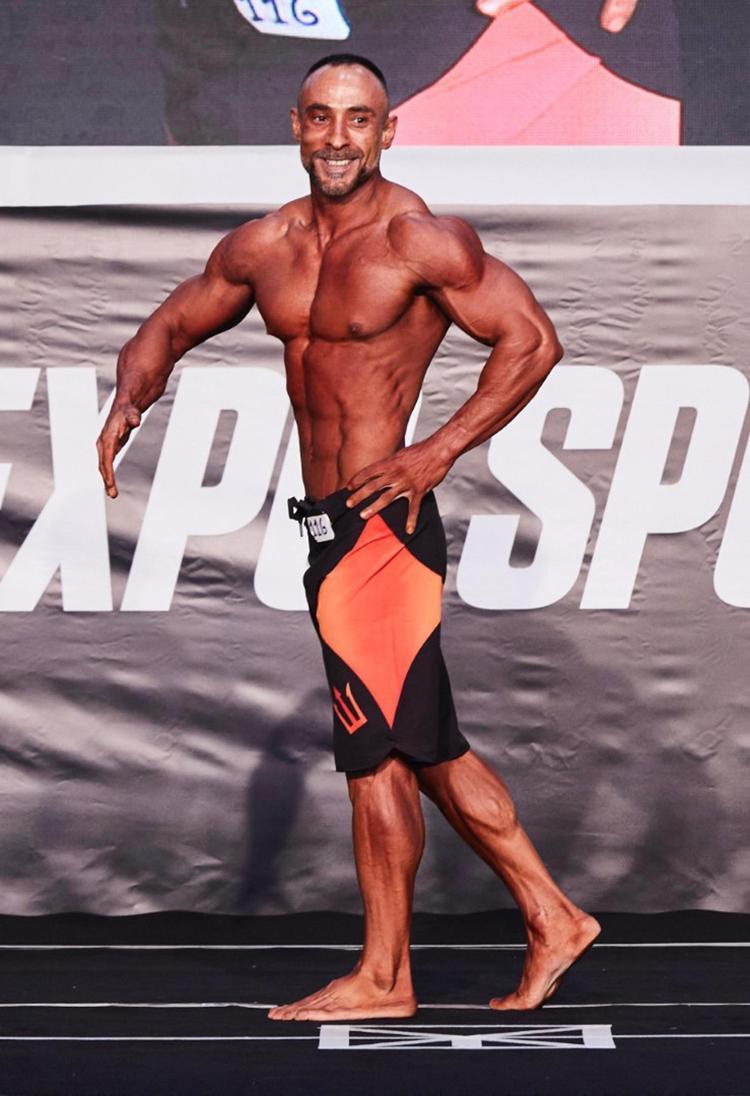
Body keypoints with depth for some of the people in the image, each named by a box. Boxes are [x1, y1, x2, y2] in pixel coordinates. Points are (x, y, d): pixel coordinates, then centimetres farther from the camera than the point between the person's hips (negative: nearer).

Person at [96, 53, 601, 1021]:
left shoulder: (419, 240, -10)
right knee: (427, 747, 15)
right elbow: (171, 325, 21)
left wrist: (436, 453, -17)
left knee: (377, 752, -1)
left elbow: (531, 339, -12)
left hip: (379, 524, -8)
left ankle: (383, 977, 13)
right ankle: (552, 918, 26)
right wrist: (130, 399, 0)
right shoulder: (262, 246, 11)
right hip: (335, 529, 8)